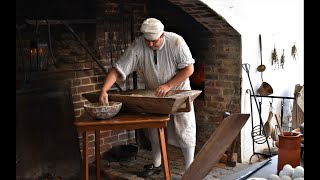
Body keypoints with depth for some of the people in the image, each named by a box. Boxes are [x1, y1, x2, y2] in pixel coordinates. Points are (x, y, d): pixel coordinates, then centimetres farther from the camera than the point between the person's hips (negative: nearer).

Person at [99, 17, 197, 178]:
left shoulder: (176, 42, -24)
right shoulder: (137, 47, -21)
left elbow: (188, 69, -20)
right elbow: (117, 69, -25)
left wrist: (168, 85, -28)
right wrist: (104, 90, -39)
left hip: (178, 93, -3)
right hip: (153, 95, 3)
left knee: (185, 133, 0)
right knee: (154, 131, 14)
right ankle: (156, 165, 34)